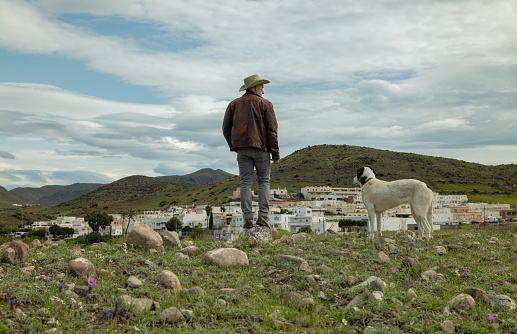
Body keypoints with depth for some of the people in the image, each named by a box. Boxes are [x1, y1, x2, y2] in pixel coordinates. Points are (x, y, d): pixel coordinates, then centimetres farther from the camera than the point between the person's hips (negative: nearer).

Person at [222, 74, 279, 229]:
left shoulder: (234, 104, 12)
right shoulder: (265, 104, 2)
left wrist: (233, 145, 20)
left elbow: (226, 128, 9)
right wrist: (275, 153, -2)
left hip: (242, 149, 3)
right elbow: (272, 129, -4)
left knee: (245, 183, 2)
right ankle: (262, 216, -4)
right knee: (264, 181, 5)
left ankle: (248, 218, -2)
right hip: (261, 148, -2)